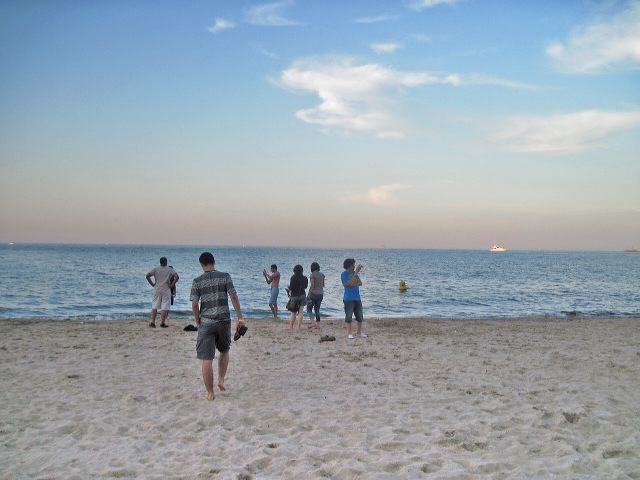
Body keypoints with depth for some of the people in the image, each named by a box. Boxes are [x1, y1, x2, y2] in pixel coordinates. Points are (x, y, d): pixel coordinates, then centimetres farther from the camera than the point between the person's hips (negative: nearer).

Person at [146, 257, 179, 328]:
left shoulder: (156, 269, 2)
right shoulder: (170, 270, -2)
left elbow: (148, 275, -8)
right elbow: (177, 277, -14)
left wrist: (152, 284, 0)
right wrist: (172, 285, -7)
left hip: (157, 289, 2)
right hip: (166, 290, -2)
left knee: (154, 306, 12)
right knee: (165, 307, 2)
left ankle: (152, 321, 9)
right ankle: (162, 323, 0)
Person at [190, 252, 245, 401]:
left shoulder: (197, 281, -1)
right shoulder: (225, 276, 0)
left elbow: (194, 304, -4)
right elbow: (234, 297, -5)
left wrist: (198, 322, 9)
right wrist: (240, 317, -1)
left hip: (206, 322, -2)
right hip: (224, 320, 2)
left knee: (206, 359, 2)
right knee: (224, 351, 27)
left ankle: (210, 393, 5)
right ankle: (221, 380, 19)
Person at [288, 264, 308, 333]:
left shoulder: (293, 277, -12)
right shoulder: (304, 278, 0)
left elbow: (291, 288, -14)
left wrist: (289, 288, 8)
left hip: (294, 296, -2)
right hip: (302, 296, 2)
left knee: (293, 313, 8)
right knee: (300, 312, 2)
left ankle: (291, 327, 8)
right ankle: (299, 328, -1)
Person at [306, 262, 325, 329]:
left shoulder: (312, 275, -14)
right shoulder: (322, 274, 5)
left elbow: (312, 286, -17)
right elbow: (323, 285, 11)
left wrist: (309, 295, -12)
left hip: (313, 293, -6)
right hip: (320, 294, 6)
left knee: (309, 309, 3)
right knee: (317, 309, 14)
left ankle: (313, 322, -14)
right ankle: (318, 324, 11)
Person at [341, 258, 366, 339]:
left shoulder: (354, 273, 9)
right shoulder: (344, 274, -10)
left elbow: (360, 283, 5)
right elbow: (351, 283, -21)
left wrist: (354, 284, -14)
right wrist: (356, 273, -22)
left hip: (357, 298, 7)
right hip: (349, 299, -6)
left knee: (360, 316, 11)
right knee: (348, 316, -2)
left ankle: (359, 331, 24)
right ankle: (349, 333, 4)